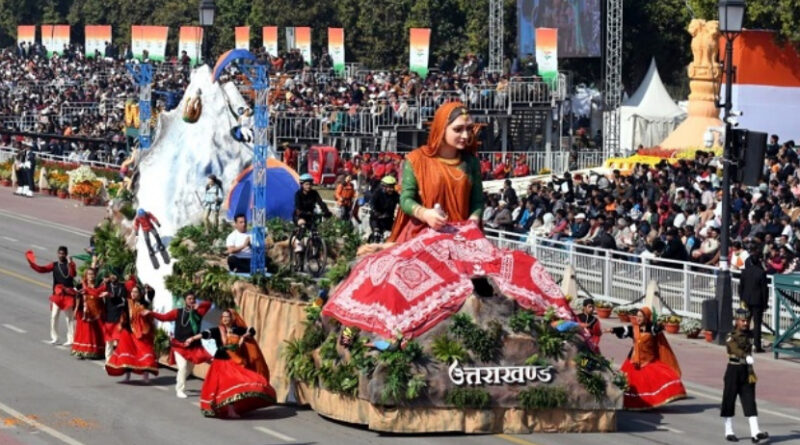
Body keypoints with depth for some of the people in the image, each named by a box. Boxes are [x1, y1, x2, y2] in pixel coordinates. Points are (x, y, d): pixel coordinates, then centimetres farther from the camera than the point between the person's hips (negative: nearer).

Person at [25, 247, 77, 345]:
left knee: (69, 317, 0)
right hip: (57, 294, 4)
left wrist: (70, 265, -38)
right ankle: (54, 337, 14)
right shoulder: (54, 265, 8)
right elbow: (42, 269, -2)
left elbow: (73, 274, -22)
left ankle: (70, 339, 4)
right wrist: (32, 264, -13)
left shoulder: (70, 264, -3)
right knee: (54, 316, 2)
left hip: (68, 294, -4)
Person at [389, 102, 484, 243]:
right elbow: (406, 199, -6)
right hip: (422, 234, -2)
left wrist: (474, 219, -13)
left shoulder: (471, 161, 7)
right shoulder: (417, 160, -2)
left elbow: (477, 200, 8)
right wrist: (425, 214, -24)